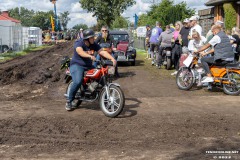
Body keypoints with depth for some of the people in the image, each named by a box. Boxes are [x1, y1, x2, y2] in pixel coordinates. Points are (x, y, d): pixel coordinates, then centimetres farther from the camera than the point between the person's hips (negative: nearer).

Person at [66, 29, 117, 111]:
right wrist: (90, 56, -54)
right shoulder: (79, 43, -14)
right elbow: (80, 52, -35)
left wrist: (112, 58, -23)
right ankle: (69, 101, -14)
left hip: (89, 66, 6)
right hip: (77, 65, -6)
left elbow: (102, 52, -7)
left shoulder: (94, 45, 4)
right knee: (78, 82, -33)